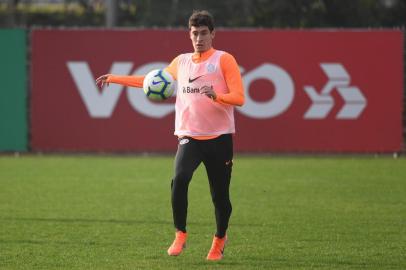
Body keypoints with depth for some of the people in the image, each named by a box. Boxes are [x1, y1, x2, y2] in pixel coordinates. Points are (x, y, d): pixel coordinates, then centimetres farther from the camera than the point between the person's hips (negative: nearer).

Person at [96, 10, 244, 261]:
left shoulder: (224, 60, 0)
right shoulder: (182, 62, 14)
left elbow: (239, 97, -6)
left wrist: (216, 96, -27)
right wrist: (115, 79, 27)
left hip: (219, 137, -2)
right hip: (189, 136, 2)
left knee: (220, 195, 2)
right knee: (179, 179, -24)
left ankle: (220, 239, 29)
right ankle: (180, 236, -11)